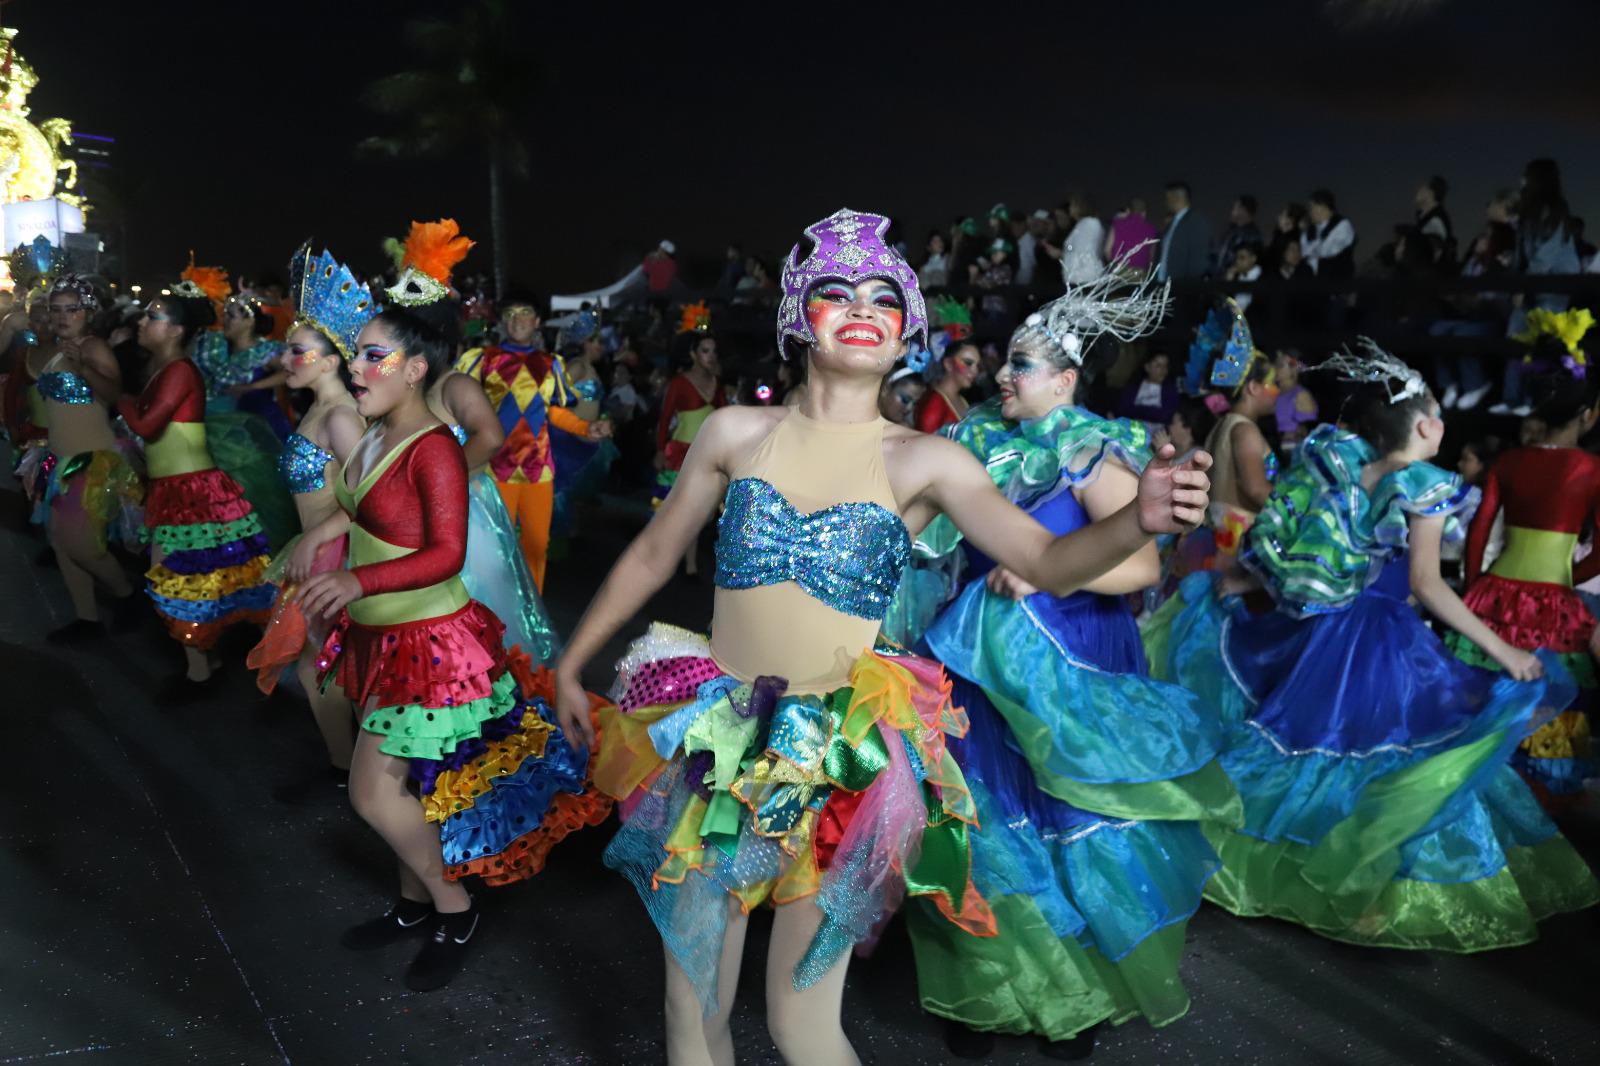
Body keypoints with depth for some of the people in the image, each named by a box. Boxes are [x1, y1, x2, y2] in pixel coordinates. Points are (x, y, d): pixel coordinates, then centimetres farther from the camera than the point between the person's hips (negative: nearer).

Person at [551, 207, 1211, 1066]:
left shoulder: (924, 462, -4)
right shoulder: (735, 433, 0)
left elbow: (1050, 561, -15)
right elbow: (650, 558, 10)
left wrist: (1138, 520, -34)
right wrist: (571, 666, 16)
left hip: (843, 758, -1)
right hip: (717, 740, 2)